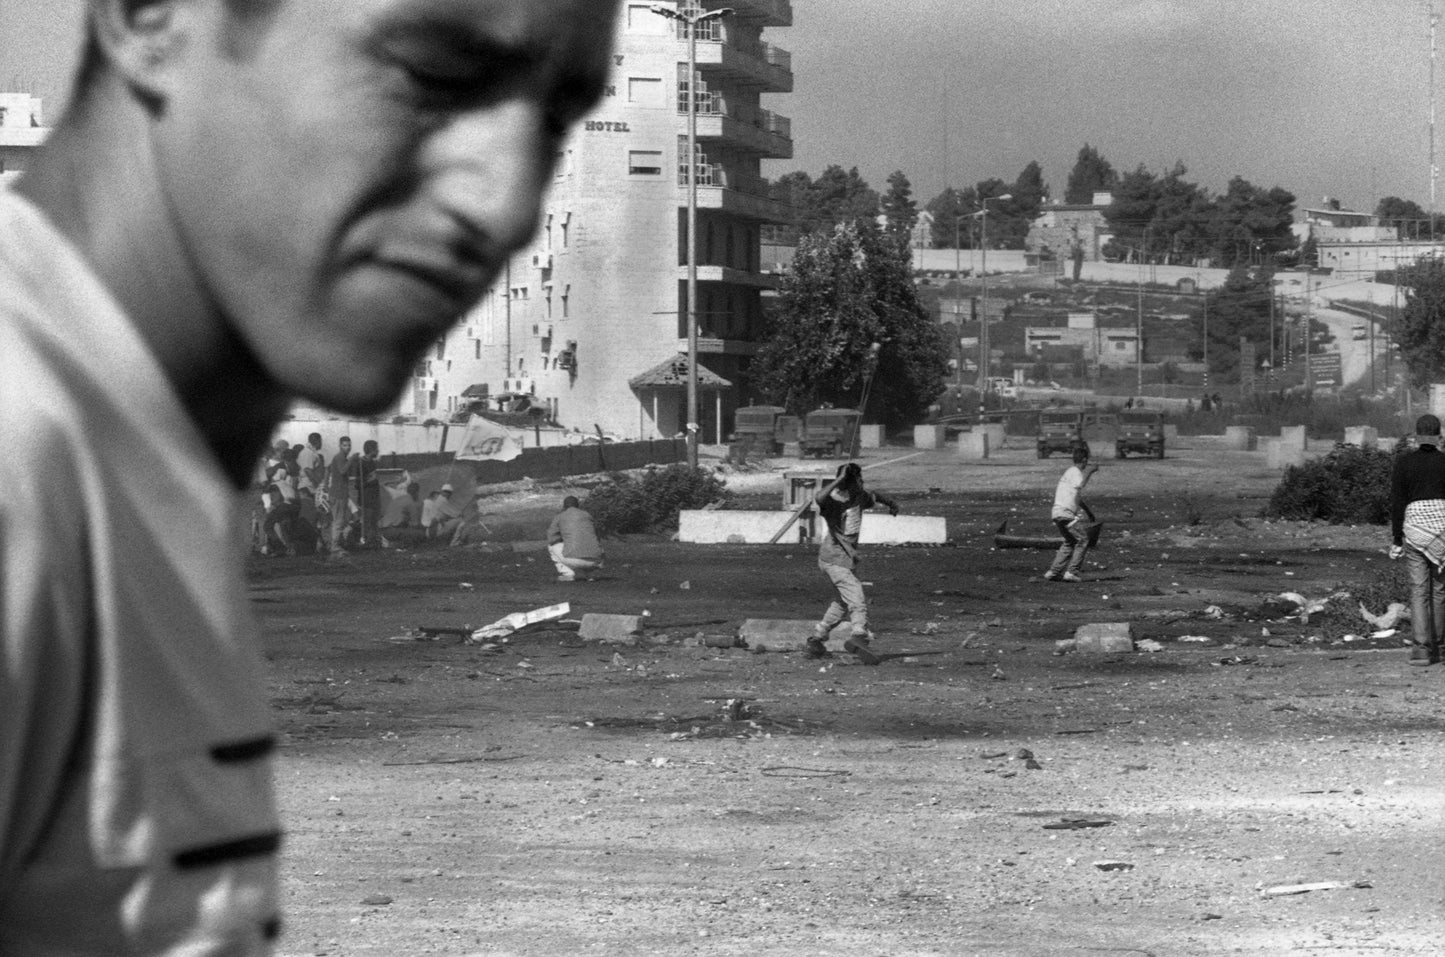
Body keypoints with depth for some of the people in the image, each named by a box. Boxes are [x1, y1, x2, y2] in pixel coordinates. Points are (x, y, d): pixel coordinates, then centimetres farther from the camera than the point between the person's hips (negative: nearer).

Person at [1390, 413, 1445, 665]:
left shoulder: (1403, 463, -1)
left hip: (1415, 526, 0)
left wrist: (1396, 540, 0)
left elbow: (1397, 503, -4)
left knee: (1418, 591, 0)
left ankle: (1421, 649, -10)